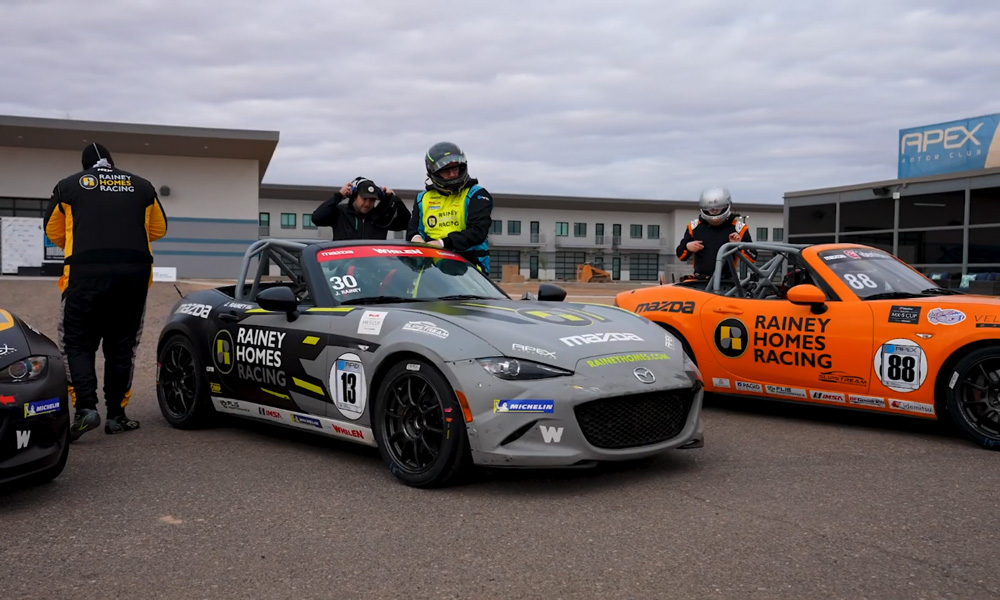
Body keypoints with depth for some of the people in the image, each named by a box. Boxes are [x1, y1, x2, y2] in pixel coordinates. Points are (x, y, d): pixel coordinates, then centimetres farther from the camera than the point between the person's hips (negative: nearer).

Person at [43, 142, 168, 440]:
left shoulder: (68, 186, 9)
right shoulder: (142, 186, 13)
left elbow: (53, 232, 16)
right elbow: (158, 229, 20)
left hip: (86, 273, -2)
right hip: (134, 273, 2)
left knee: (78, 344, 6)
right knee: (121, 345, 11)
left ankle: (86, 407, -12)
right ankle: (116, 415, 11)